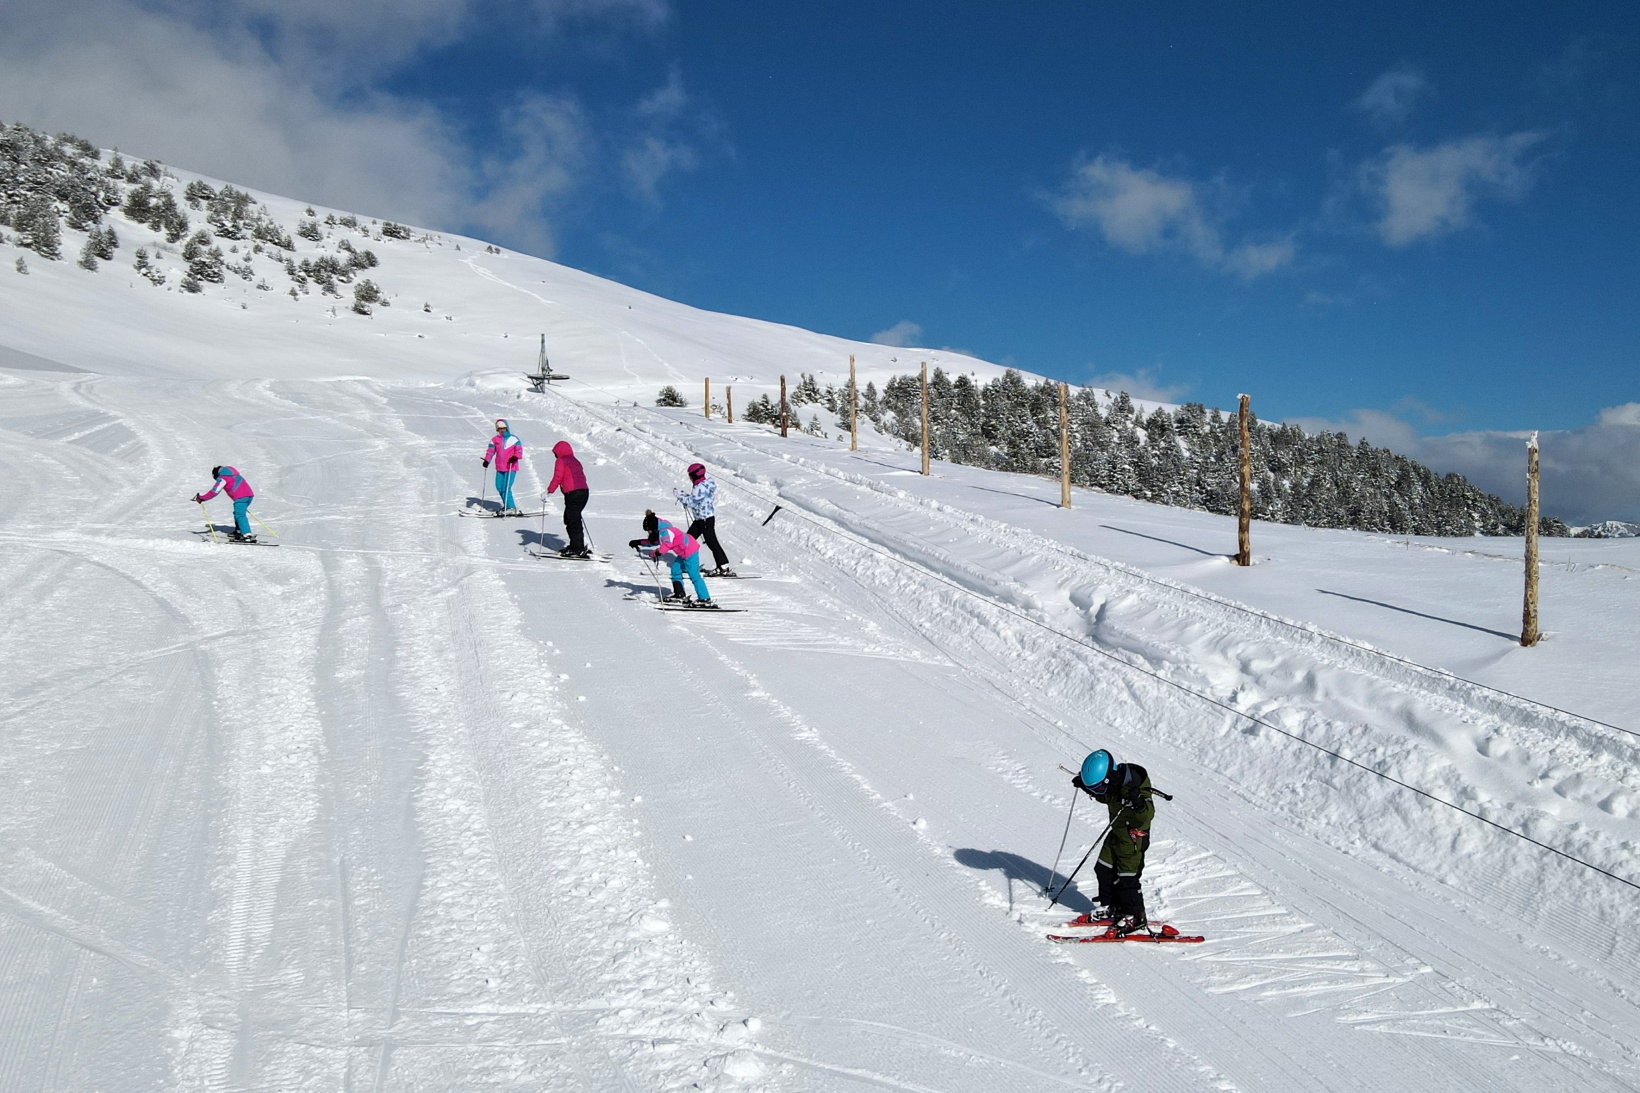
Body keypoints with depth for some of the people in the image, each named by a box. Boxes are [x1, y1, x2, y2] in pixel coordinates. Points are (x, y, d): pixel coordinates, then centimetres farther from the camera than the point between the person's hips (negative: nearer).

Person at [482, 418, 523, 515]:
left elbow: (519, 450, -7)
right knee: (499, 487, 6)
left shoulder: (514, 439, -2)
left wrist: (515, 457, -26)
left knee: (506, 488, -13)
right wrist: (487, 460, -7)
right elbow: (490, 450, 8)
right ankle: (506, 505, 22)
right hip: (499, 468, 6)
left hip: (511, 468, -6)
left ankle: (511, 508, -6)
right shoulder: (495, 440, 10)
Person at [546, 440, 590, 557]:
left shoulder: (561, 461, -1)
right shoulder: (576, 461, 22)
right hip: (584, 491, 8)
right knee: (568, 519, 19)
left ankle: (579, 549, -10)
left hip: (572, 494, -8)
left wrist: (549, 491, -9)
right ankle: (574, 546, 20)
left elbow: (557, 478, -11)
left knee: (574, 522, -7)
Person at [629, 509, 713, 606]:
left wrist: (658, 552, -51)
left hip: (690, 552, -11)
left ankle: (706, 600, -13)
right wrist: (639, 543, 23)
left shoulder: (665, 531, -20)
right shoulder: (661, 532, 13)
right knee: (675, 570, 16)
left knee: (694, 576, -11)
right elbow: (653, 542, 28)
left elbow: (667, 544, -39)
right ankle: (679, 594, 21)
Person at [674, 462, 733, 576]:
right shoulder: (705, 484, 10)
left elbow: (691, 502, -21)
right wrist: (683, 493, 16)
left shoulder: (701, 487, -22)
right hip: (700, 519, 11)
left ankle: (724, 568, -7)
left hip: (706, 519, -11)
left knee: (712, 542, -9)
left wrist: (679, 495, -11)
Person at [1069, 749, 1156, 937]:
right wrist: (1085, 786, 6)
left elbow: (1148, 814, -32)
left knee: (1127, 878, -2)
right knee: (1104, 870, 15)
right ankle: (1109, 907, 32)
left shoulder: (1134, 786, -30)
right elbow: (1104, 798, 17)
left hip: (1134, 838, -8)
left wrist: (1139, 803, -52)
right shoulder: (1111, 783, -6)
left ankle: (1135, 917, 14)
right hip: (1116, 833, 9)